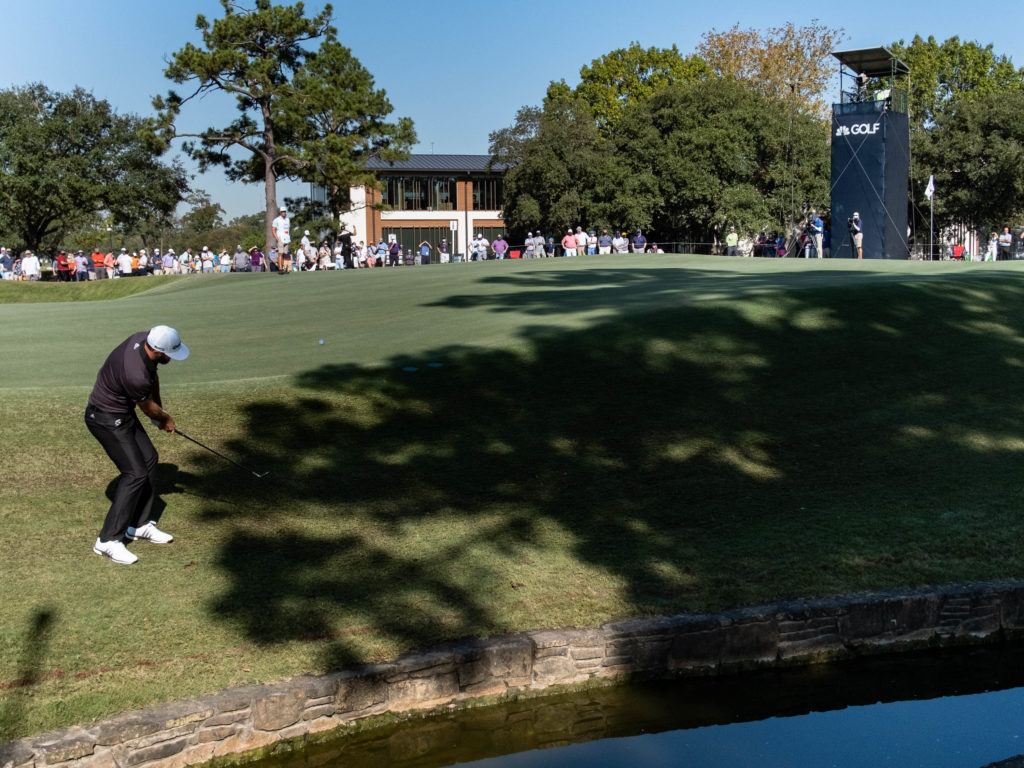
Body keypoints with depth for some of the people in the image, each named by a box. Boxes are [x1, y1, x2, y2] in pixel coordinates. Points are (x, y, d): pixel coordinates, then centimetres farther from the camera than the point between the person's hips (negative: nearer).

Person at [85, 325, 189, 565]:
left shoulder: (145, 338, -11)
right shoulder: (136, 376, -35)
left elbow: (153, 376, 11)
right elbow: (148, 408, -13)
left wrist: (160, 409, 17)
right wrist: (165, 419, 8)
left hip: (122, 413, 10)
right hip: (107, 419, -10)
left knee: (149, 458, 12)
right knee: (135, 473, -12)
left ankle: (140, 525, 23)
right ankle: (108, 540, -7)